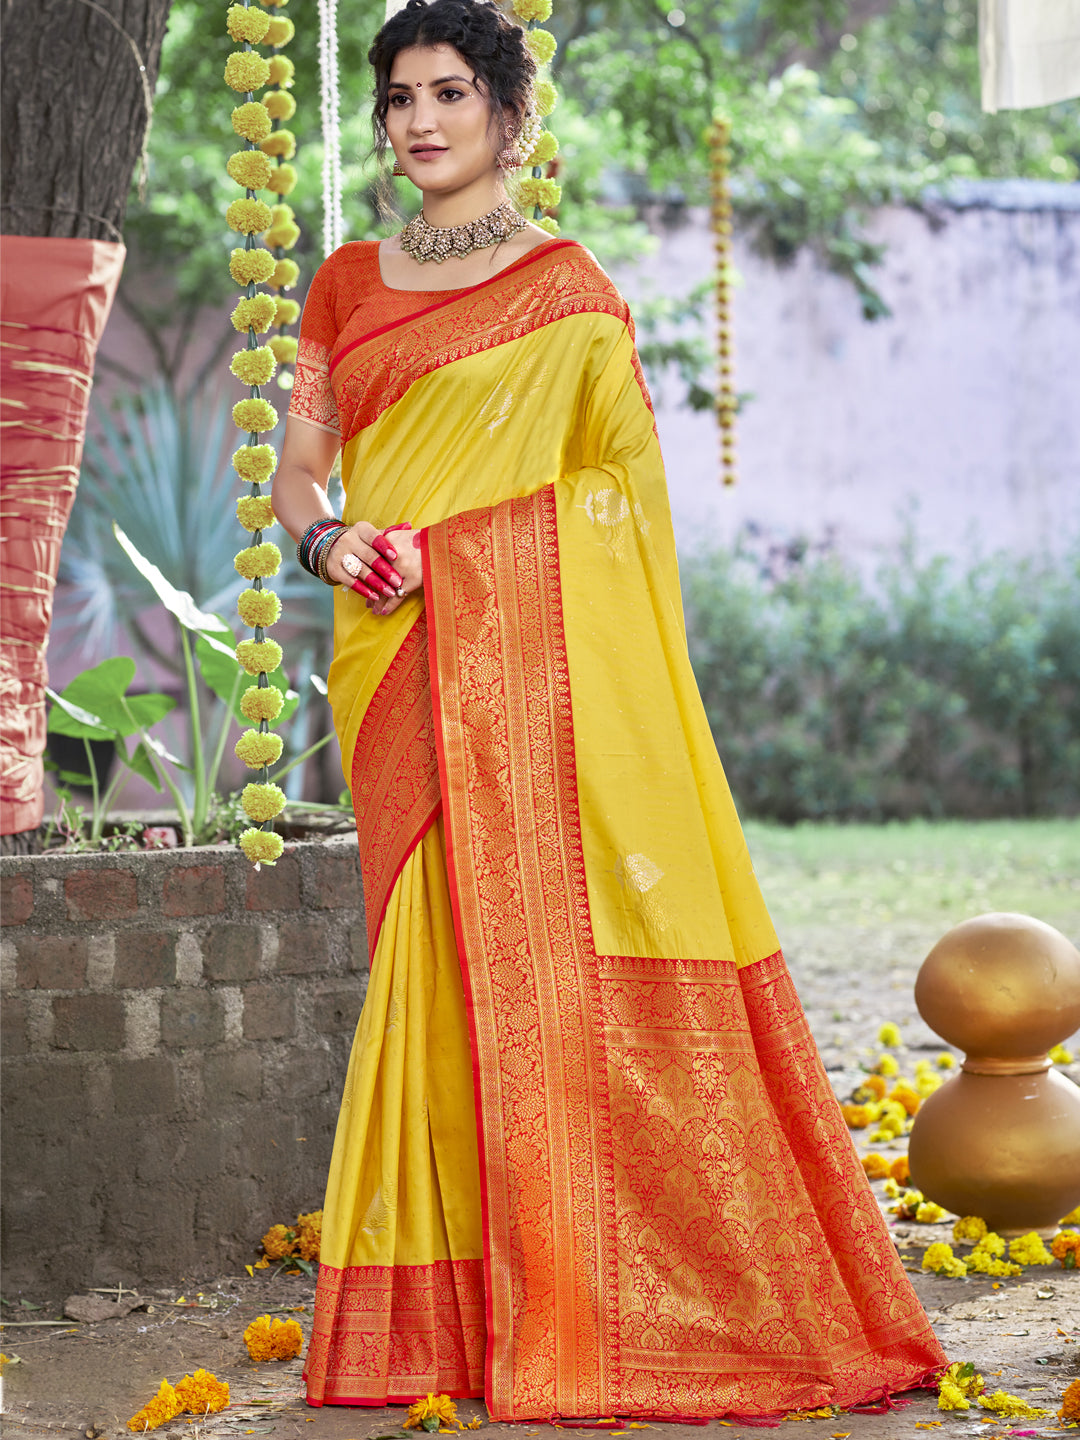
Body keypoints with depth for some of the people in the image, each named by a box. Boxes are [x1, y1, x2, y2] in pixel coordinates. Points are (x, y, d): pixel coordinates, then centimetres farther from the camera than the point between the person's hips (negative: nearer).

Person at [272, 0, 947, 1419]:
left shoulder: (568, 290, 4)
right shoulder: (347, 286, 16)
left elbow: (624, 497, 2)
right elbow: (297, 470, 18)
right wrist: (327, 539, -5)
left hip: (538, 648, -3)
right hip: (397, 662, 3)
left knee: (560, 951, -8)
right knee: (434, 955, 1)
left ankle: (581, 1312, -3)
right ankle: (441, 1311, 4)